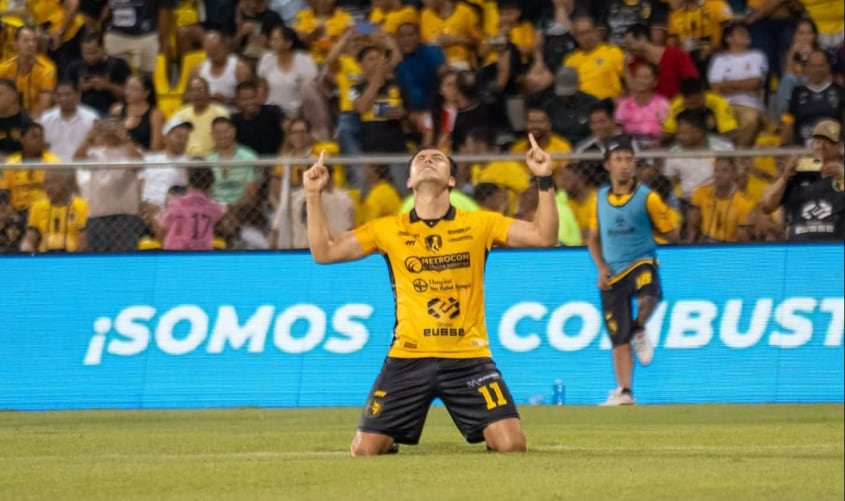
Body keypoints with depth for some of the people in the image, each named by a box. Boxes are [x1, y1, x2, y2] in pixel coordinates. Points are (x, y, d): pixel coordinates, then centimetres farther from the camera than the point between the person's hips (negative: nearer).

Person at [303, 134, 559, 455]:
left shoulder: (480, 224, 3)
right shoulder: (388, 230, 5)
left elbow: (544, 236, -2)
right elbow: (324, 252, 7)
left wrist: (545, 181, -12)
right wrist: (313, 196, -2)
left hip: (468, 357, -1)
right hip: (408, 357, 1)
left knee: (512, 445, -15)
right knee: (365, 450, -4)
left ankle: (489, 439, 22)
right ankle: (391, 441, 32)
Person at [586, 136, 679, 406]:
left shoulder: (647, 197, -3)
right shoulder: (600, 198, 8)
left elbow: (672, 235, 1)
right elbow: (593, 238, 19)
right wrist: (601, 267, 5)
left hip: (641, 263, -3)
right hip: (612, 273, 3)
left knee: (647, 297, -38)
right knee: (619, 338, 3)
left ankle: (640, 331, -7)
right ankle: (624, 392, 11)